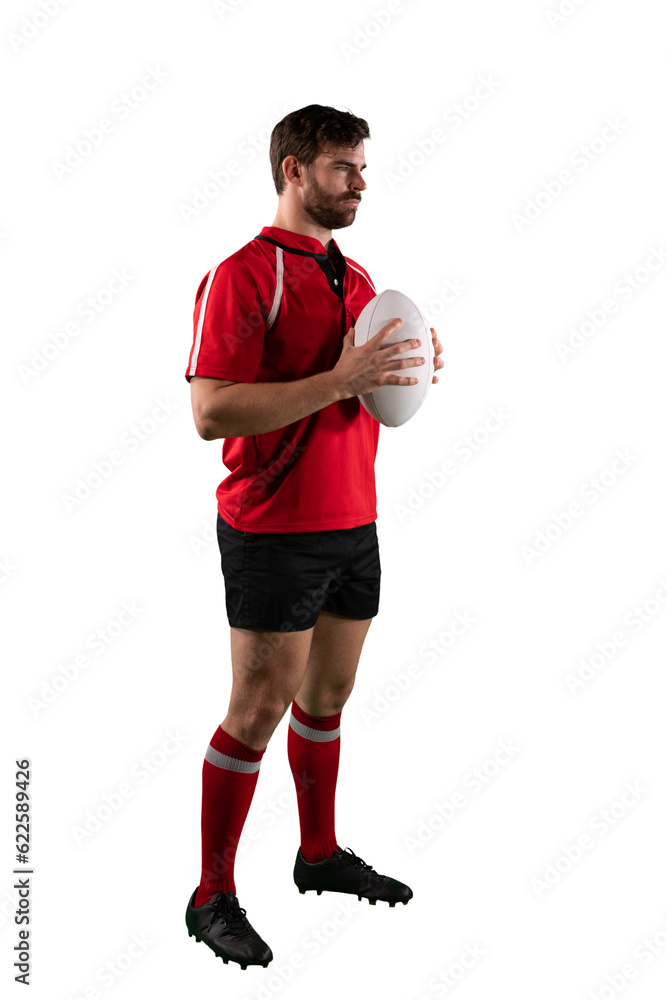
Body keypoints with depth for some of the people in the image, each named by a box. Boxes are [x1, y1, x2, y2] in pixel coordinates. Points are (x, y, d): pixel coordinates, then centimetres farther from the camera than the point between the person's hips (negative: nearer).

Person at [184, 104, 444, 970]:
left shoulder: (359, 279, 14)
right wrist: (337, 380, -26)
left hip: (354, 524, 8)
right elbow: (211, 412, -22)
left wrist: (409, 371, 0)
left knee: (328, 694, 17)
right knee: (260, 709, -1)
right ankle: (213, 898, 13)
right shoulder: (243, 275, -12)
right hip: (275, 532, -8)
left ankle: (320, 854, 33)